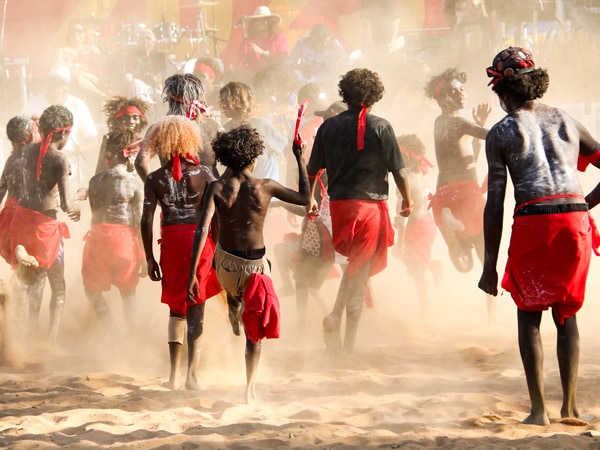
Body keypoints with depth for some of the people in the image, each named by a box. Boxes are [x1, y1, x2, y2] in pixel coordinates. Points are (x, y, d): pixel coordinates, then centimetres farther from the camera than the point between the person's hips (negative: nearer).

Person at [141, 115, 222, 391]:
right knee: (195, 306, -1)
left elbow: (146, 221, -2)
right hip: (199, 239, -1)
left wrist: (149, 258, 5)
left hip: (171, 242, 1)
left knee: (176, 306, 15)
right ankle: (192, 371, -14)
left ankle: (174, 373, 15)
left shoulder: (154, 179, 1)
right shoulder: (203, 173, 0)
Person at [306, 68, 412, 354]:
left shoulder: (329, 127, 3)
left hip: (338, 204, 4)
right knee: (360, 273, 3)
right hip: (370, 204, -4)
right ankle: (349, 344, 2)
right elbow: (398, 170, -7)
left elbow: (313, 169, 7)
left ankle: (335, 316, 3)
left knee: (356, 264, 23)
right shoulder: (380, 128, -7)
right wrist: (407, 201, 7)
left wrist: (310, 199, 20)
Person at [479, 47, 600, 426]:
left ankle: (539, 410, 1)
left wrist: (490, 264, 3)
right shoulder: (566, 121, 15)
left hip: (533, 222, -3)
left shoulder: (501, 132, 4)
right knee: (567, 314, 17)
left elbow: (495, 203, 0)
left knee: (529, 316, 9)